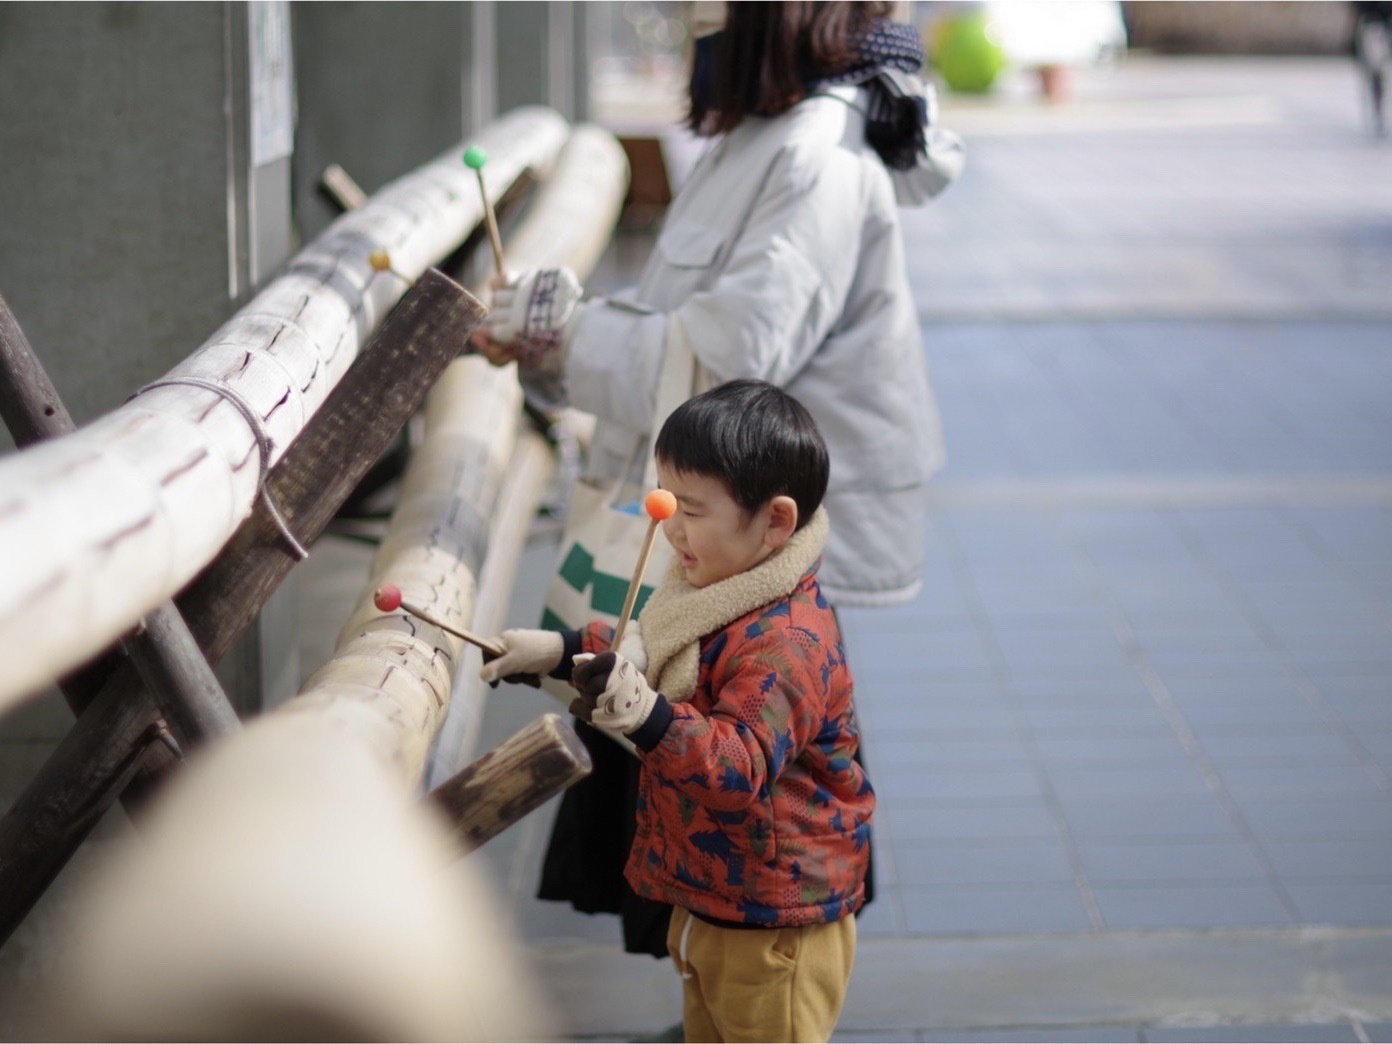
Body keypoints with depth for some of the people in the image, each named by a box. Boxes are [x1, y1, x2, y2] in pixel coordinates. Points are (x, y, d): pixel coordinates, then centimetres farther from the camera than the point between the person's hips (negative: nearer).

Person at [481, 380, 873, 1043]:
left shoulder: (786, 644, -31)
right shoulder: (714, 593, 1)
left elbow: (741, 767, -39)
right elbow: (655, 658, 18)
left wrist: (650, 720, -51)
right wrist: (564, 652, 10)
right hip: (707, 901, 10)